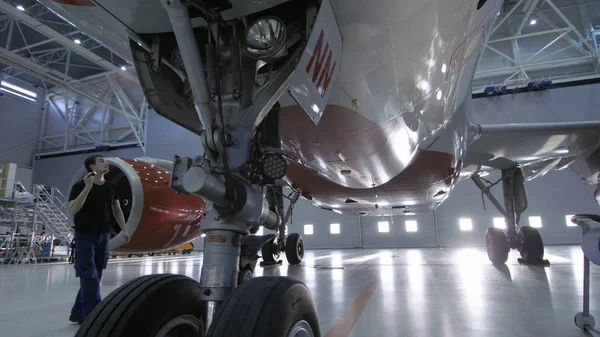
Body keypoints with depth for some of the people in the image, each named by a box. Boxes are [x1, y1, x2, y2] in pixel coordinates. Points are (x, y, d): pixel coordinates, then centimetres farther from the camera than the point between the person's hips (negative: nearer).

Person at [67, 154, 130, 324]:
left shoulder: (111, 187, 5)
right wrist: (87, 187, -27)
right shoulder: (80, 185, -9)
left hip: (103, 235, 5)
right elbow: (72, 210, -19)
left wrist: (124, 229, 6)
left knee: (95, 277, 9)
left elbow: (116, 209, 13)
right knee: (89, 277, -7)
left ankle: (78, 313, 22)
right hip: (84, 236, -5)